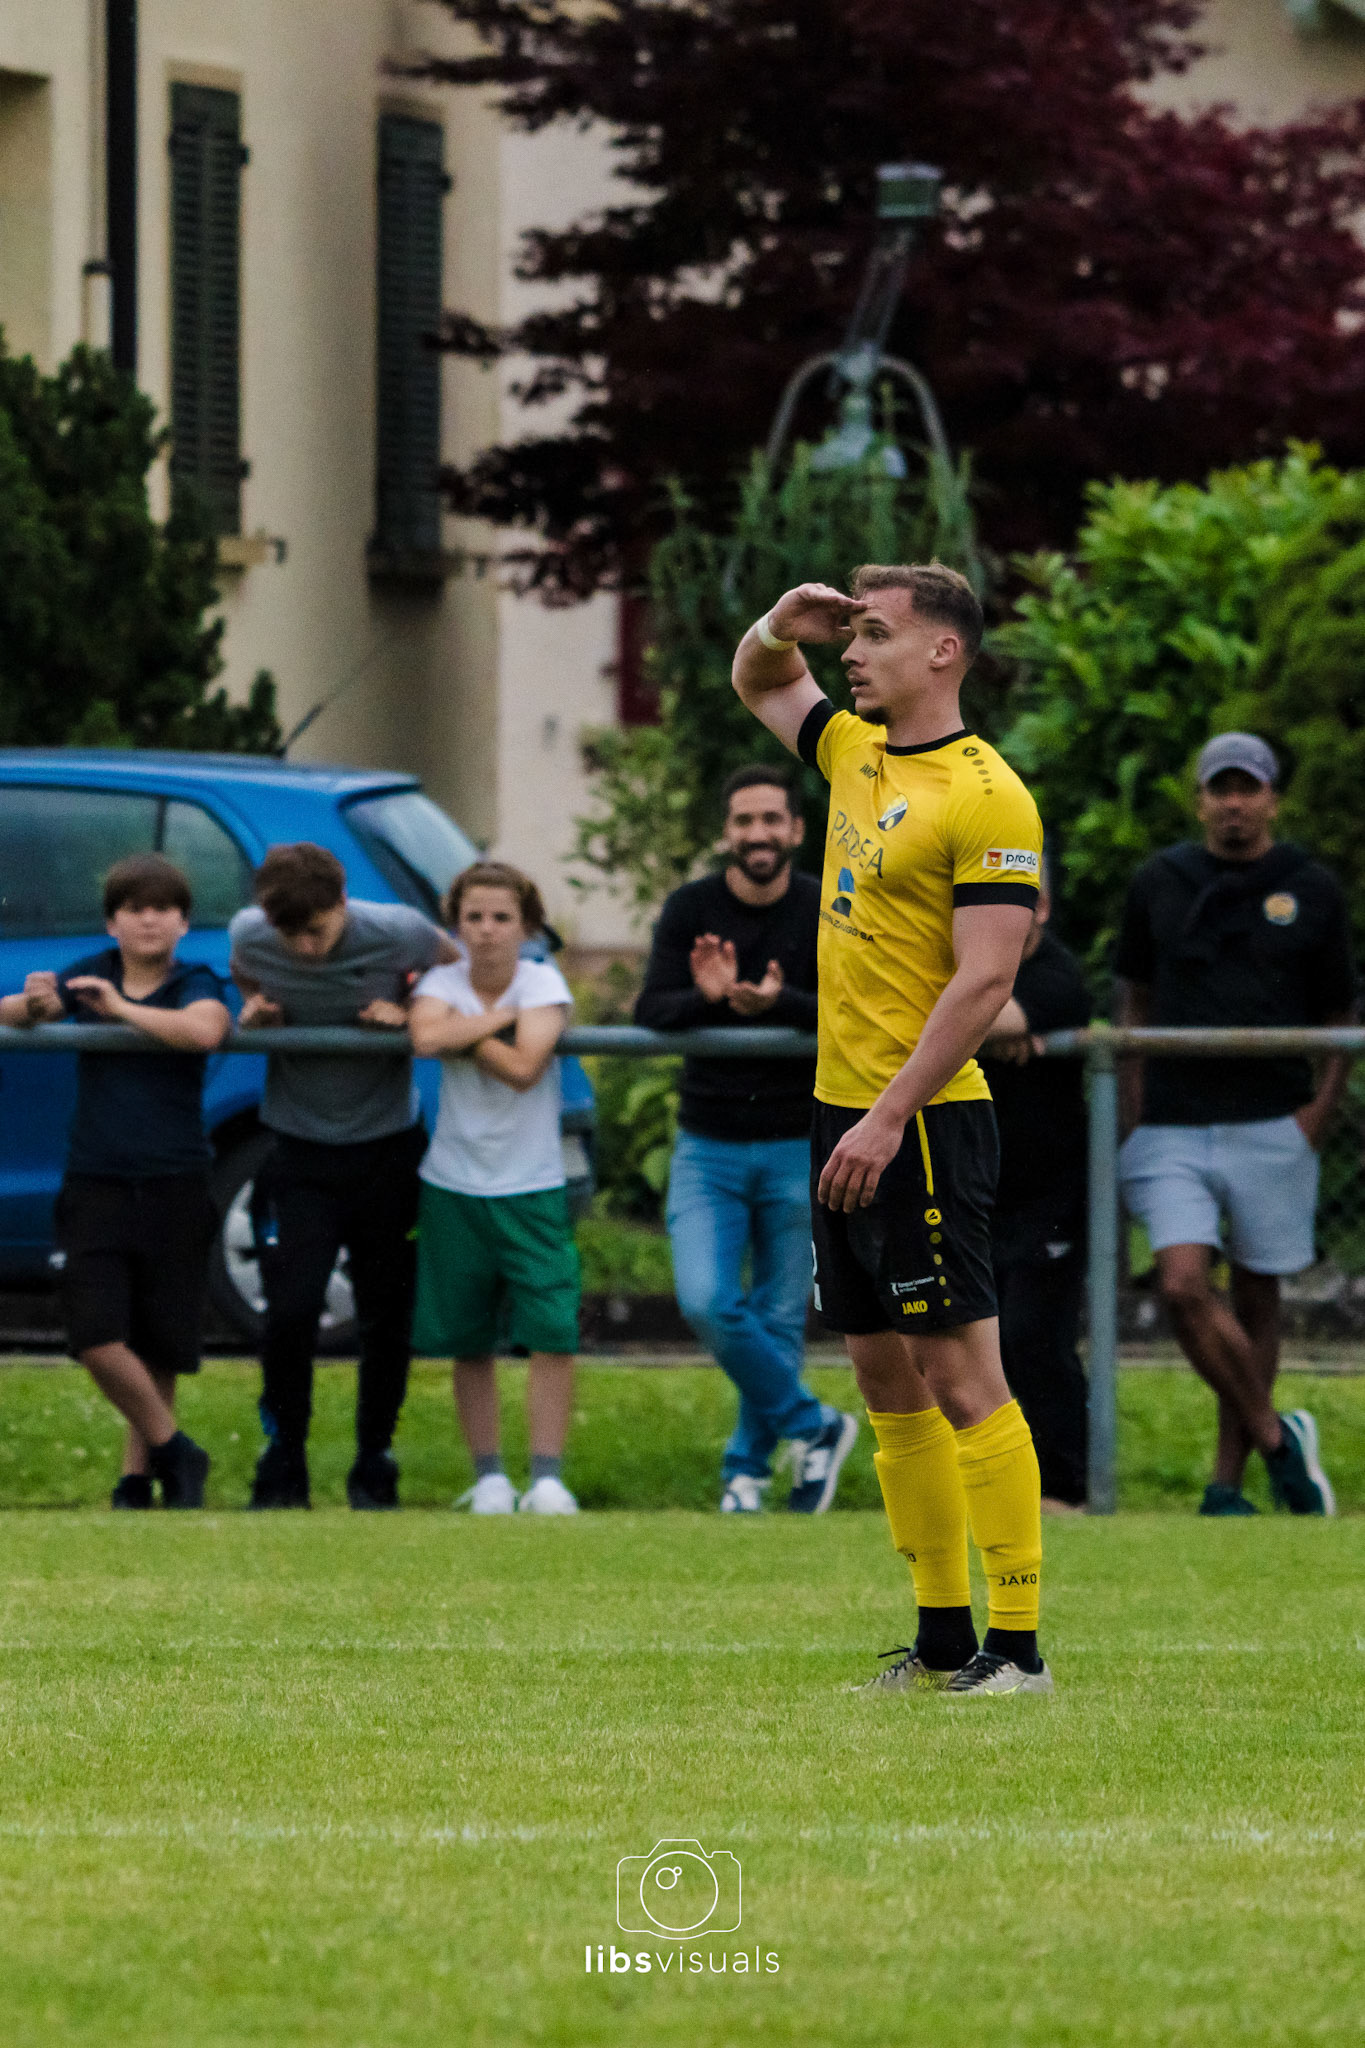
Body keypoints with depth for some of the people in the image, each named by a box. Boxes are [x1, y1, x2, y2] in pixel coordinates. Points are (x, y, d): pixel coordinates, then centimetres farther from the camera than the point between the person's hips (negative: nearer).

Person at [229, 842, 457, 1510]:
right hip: (299, 1151, 0)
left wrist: (406, 1011, -14)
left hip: (389, 1147, 0)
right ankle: (284, 1457, 9)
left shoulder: (396, 933, -17)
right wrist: (255, 1004, -11)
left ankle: (374, 1462, 23)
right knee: (290, 1311, -11)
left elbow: (454, 969, 4)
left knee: (386, 1317, 5)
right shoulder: (249, 935, -12)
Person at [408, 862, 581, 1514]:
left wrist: (459, 1033, -13)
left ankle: (547, 1477, -7)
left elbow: (524, 1067, -21)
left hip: (532, 1189, -2)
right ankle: (488, 1476, 18)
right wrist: (498, 1019, -17)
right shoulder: (442, 983, 0)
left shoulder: (543, 984, -5)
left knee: (552, 1331, -12)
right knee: (470, 1343, 6)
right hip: (455, 1185, 2)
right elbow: (427, 1038, -23)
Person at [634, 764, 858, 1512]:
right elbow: (650, 1012, -9)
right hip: (707, 1145, 0)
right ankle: (815, 1426, 3)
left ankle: (748, 1466, 21)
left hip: (798, 1148, 0)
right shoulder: (691, 910, -1)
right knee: (706, 1302, -15)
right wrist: (713, 1000, -30)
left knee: (779, 1319, 4)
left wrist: (778, 1004, -31)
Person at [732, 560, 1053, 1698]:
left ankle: (1019, 1646, -8)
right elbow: (760, 684, 32)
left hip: (924, 1123, -9)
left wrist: (888, 1119, -23)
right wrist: (782, 625, 9)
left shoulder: (985, 797, -14)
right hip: (846, 1115, 9)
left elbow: (985, 978, -19)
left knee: (961, 1379, -9)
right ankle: (943, 1637, 16)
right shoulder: (856, 751, 12)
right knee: (888, 1380, 10)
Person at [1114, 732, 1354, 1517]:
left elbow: (1341, 1018, 10)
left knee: (1256, 1298, 5)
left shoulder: (1310, 891, 4)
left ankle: (1229, 1483, 12)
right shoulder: (1160, 884, 7)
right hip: (1175, 1128, 0)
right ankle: (1276, 1438, -2)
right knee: (1185, 1286, -16)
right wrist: (1133, 1113, 7)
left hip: (1272, 1126, 0)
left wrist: (1323, 1107, -5)